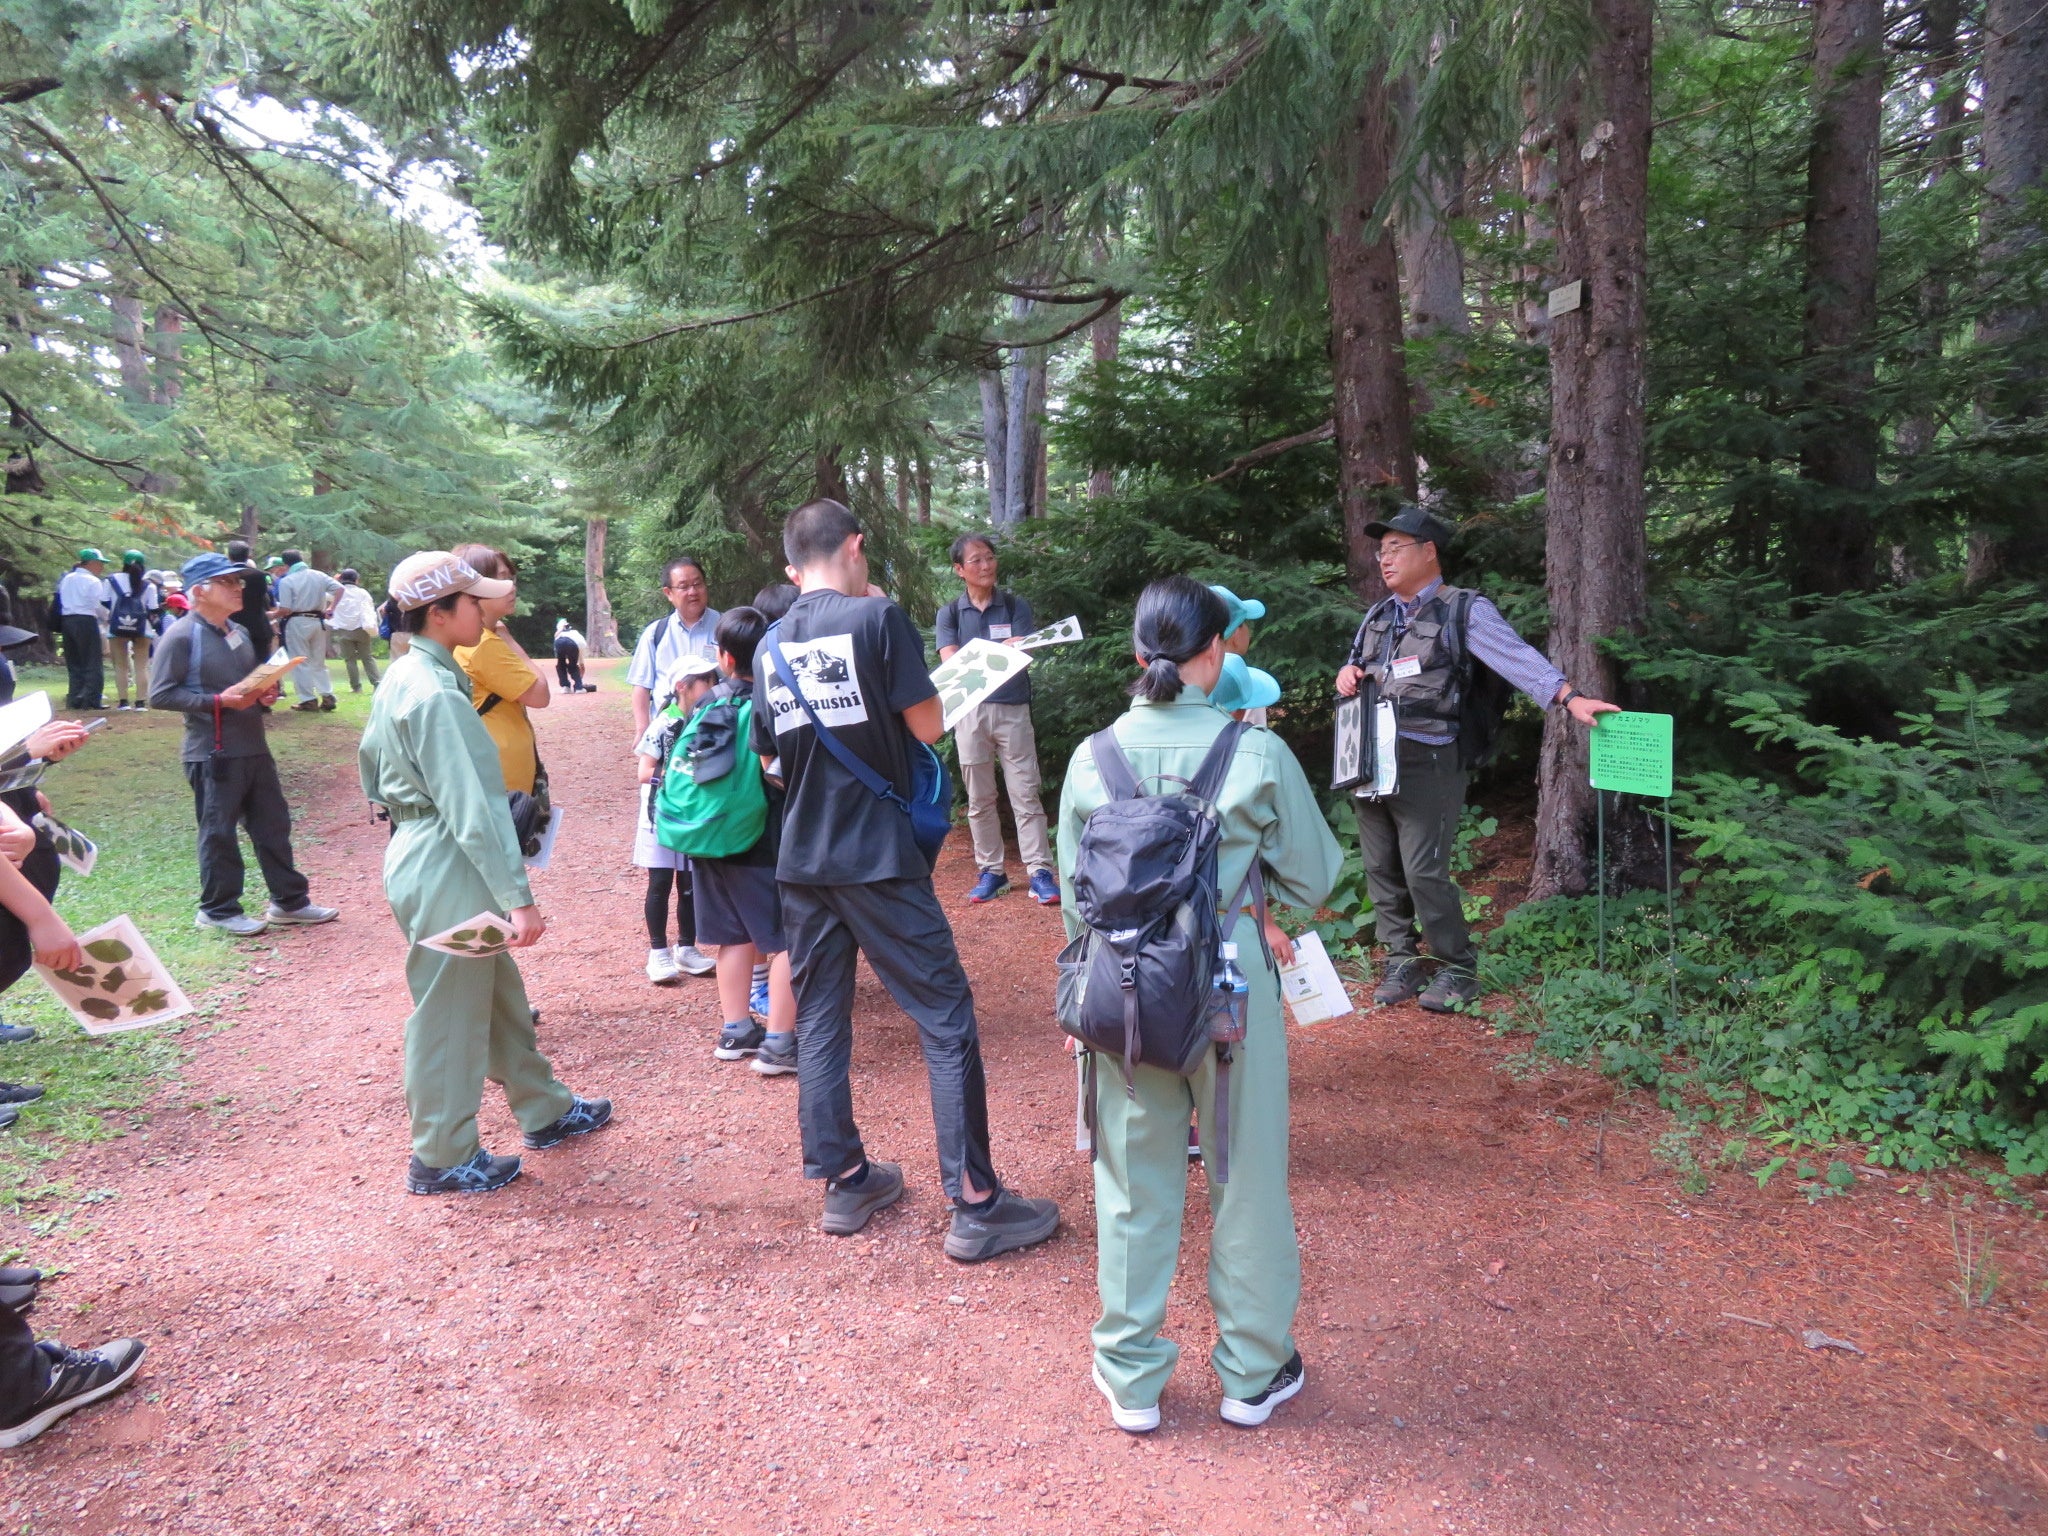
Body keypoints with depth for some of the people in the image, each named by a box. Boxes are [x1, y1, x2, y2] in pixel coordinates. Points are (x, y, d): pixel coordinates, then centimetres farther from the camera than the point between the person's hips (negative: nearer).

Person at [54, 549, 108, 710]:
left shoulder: (67, 579, 13)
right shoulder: (93, 581, -8)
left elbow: (62, 601, 13)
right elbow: (98, 606, -11)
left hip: (66, 619, 7)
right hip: (86, 621, -7)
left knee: (74, 663, 13)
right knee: (93, 663, -4)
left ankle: (74, 699, 12)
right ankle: (91, 700, -10)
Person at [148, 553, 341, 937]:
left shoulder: (238, 632, 12)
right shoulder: (181, 636, -11)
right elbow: (160, 695, -15)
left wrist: (267, 690, 2)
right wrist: (218, 701, -21)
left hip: (255, 748, 8)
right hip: (213, 754, -8)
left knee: (273, 825, 12)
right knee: (218, 832, 4)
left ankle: (289, 900, 22)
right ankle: (218, 909, 18)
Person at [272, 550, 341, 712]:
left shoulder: (286, 581, -10)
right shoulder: (319, 575, 4)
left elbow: (285, 610, -14)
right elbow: (339, 588, -3)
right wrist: (330, 608, 5)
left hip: (297, 622, -5)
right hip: (318, 621, 5)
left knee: (300, 663, 4)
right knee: (319, 663, 13)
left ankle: (308, 699, 2)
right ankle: (327, 696, 4)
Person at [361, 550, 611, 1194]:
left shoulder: (401, 678, 8)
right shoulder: (436, 695, -23)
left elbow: (372, 768, 20)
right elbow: (472, 808, -27)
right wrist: (518, 897, -27)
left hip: (420, 857, 10)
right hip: (447, 873, -10)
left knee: (500, 994, 20)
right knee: (450, 1015, 4)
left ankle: (545, 1111, 34)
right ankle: (442, 1159, 19)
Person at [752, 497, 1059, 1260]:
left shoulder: (771, 643, 10)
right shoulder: (879, 616, -8)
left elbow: (770, 751, 15)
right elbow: (928, 726, -7)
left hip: (801, 857, 6)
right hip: (876, 852, -6)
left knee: (819, 1019, 13)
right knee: (946, 1018, 0)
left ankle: (844, 1182, 23)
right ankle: (976, 1205, 3)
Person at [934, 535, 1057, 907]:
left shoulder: (1015, 606, 6)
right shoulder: (950, 613, 6)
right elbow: (950, 663, -7)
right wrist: (1001, 650, -23)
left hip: (1012, 708, -1)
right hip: (970, 711, 1)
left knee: (1025, 794, -3)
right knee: (979, 798, 7)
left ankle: (1039, 871, -1)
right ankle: (990, 871, 15)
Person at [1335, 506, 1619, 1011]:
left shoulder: (1463, 610, -3)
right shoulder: (1378, 614, 16)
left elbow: (1517, 657, -16)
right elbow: (1354, 673, 26)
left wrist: (1569, 697, -30)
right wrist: (1346, 676, 1)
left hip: (1428, 763, -6)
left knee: (1424, 871, -9)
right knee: (1381, 869, 9)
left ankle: (1457, 971, 8)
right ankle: (1401, 964, 22)